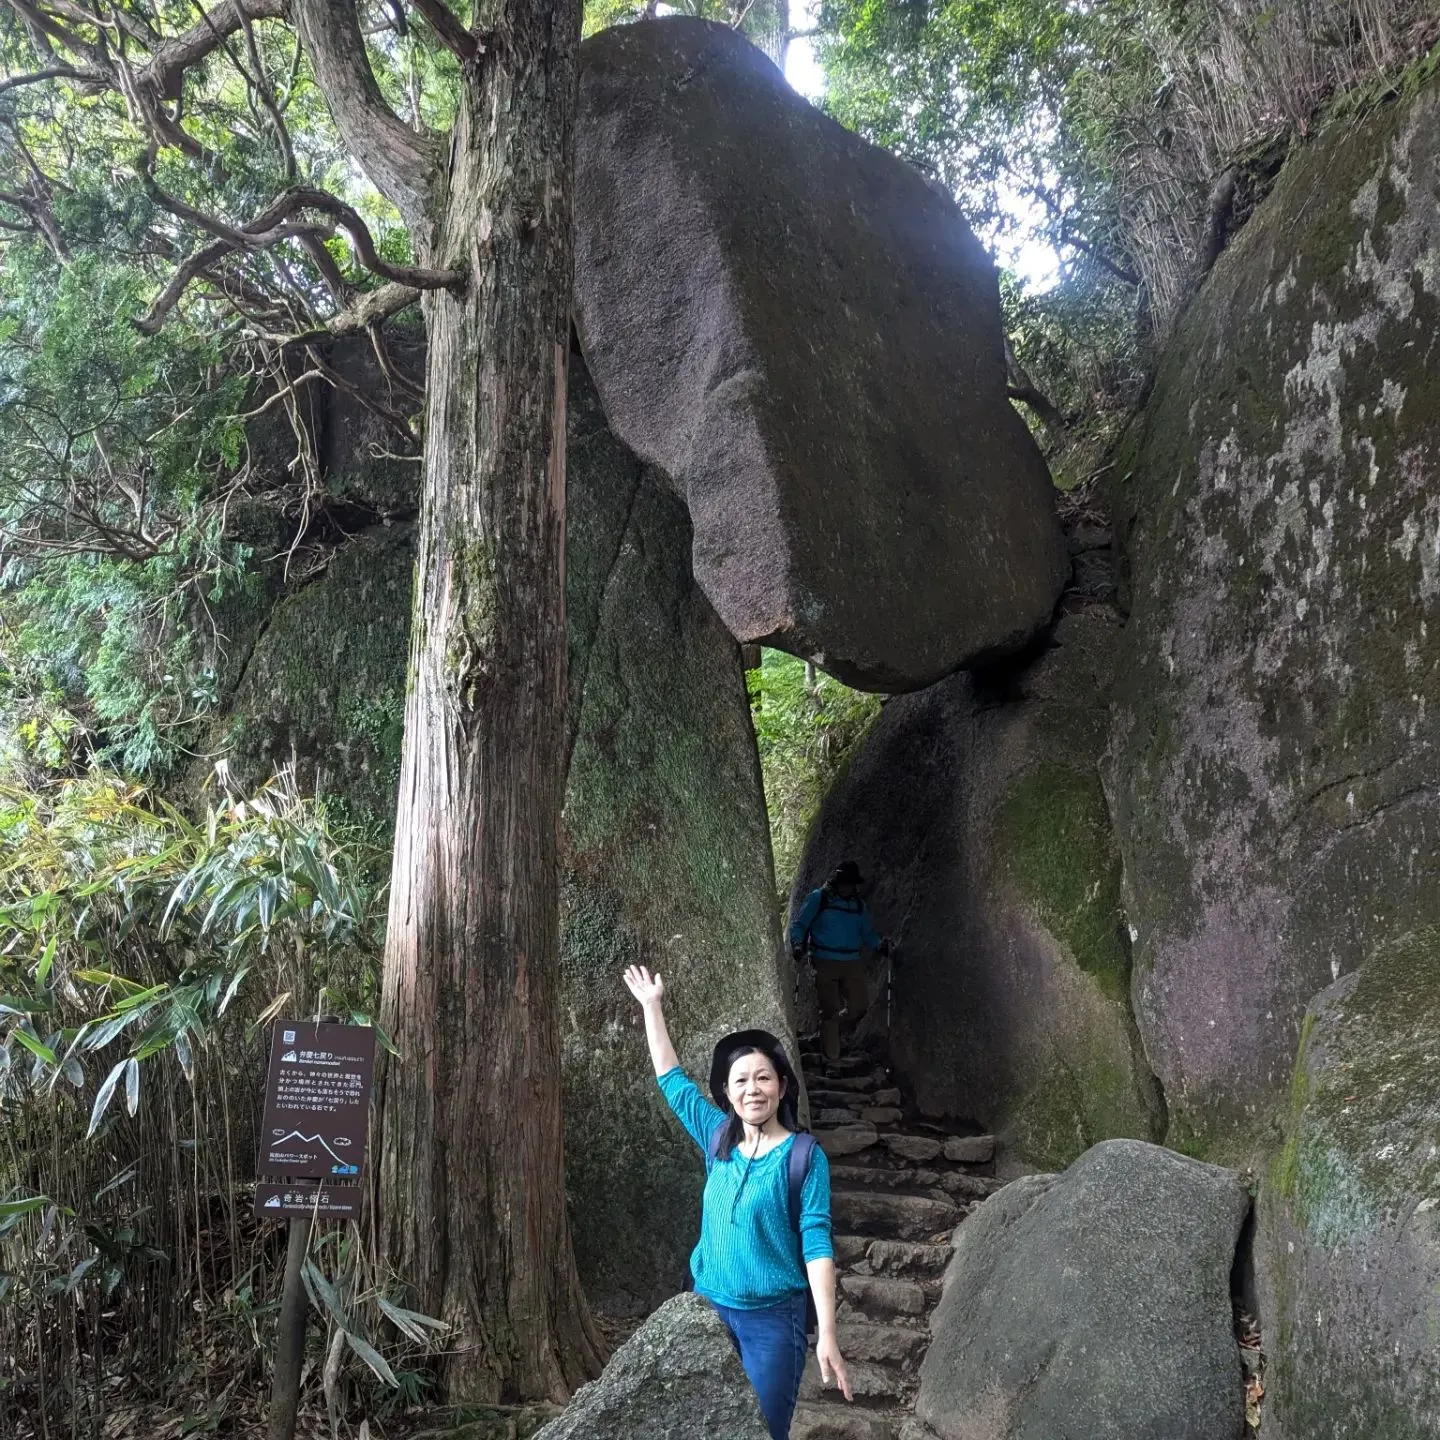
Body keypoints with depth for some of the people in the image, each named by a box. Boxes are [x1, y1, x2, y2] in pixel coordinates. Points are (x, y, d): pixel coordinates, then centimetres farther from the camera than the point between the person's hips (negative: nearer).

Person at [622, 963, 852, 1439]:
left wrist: (827, 1334, -19)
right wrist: (652, 1006, 16)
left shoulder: (804, 1156, -9)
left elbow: (816, 1243, -13)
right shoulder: (718, 1140, 3)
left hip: (773, 1318, -4)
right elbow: (672, 1081, 13)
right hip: (708, 1308, 5)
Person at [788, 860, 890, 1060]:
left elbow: (867, 932, 17)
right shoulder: (818, 898, 0)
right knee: (830, 1010, -4)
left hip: (852, 963, 4)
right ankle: (830, 1057, 5)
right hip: (825, 962, -4)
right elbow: (798, 924, 2)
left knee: (860, 1005, -1)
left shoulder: (859, 905, 13)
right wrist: (797, 944, -15)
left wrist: (880, 943, -3)